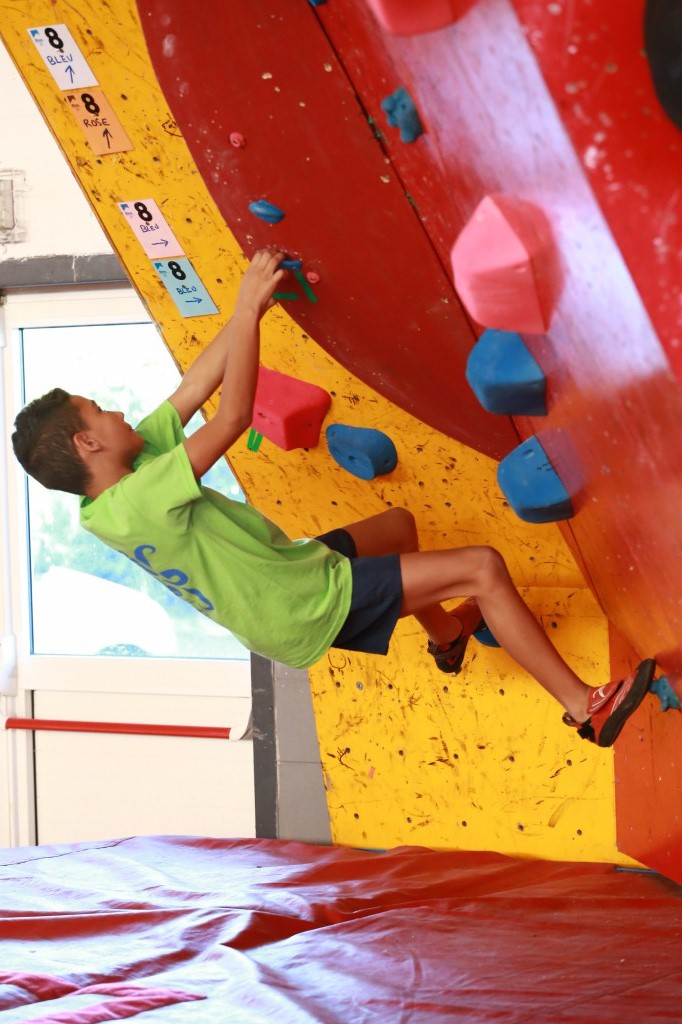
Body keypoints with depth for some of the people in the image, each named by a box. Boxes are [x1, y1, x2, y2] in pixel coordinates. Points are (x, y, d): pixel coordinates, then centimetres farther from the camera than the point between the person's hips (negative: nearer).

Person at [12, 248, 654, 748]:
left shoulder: (133, 464, -4)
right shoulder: (134, 504, -32)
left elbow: (198, 386, -4)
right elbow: (233, 416, -34)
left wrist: (254, 300, -9)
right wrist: (249, 307, -28)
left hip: (290, 571, 10)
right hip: (306, 610, -10)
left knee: (398, 526, 31)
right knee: (482, 568, -9)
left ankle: (446, 633, 52)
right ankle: (585, 707, 0)